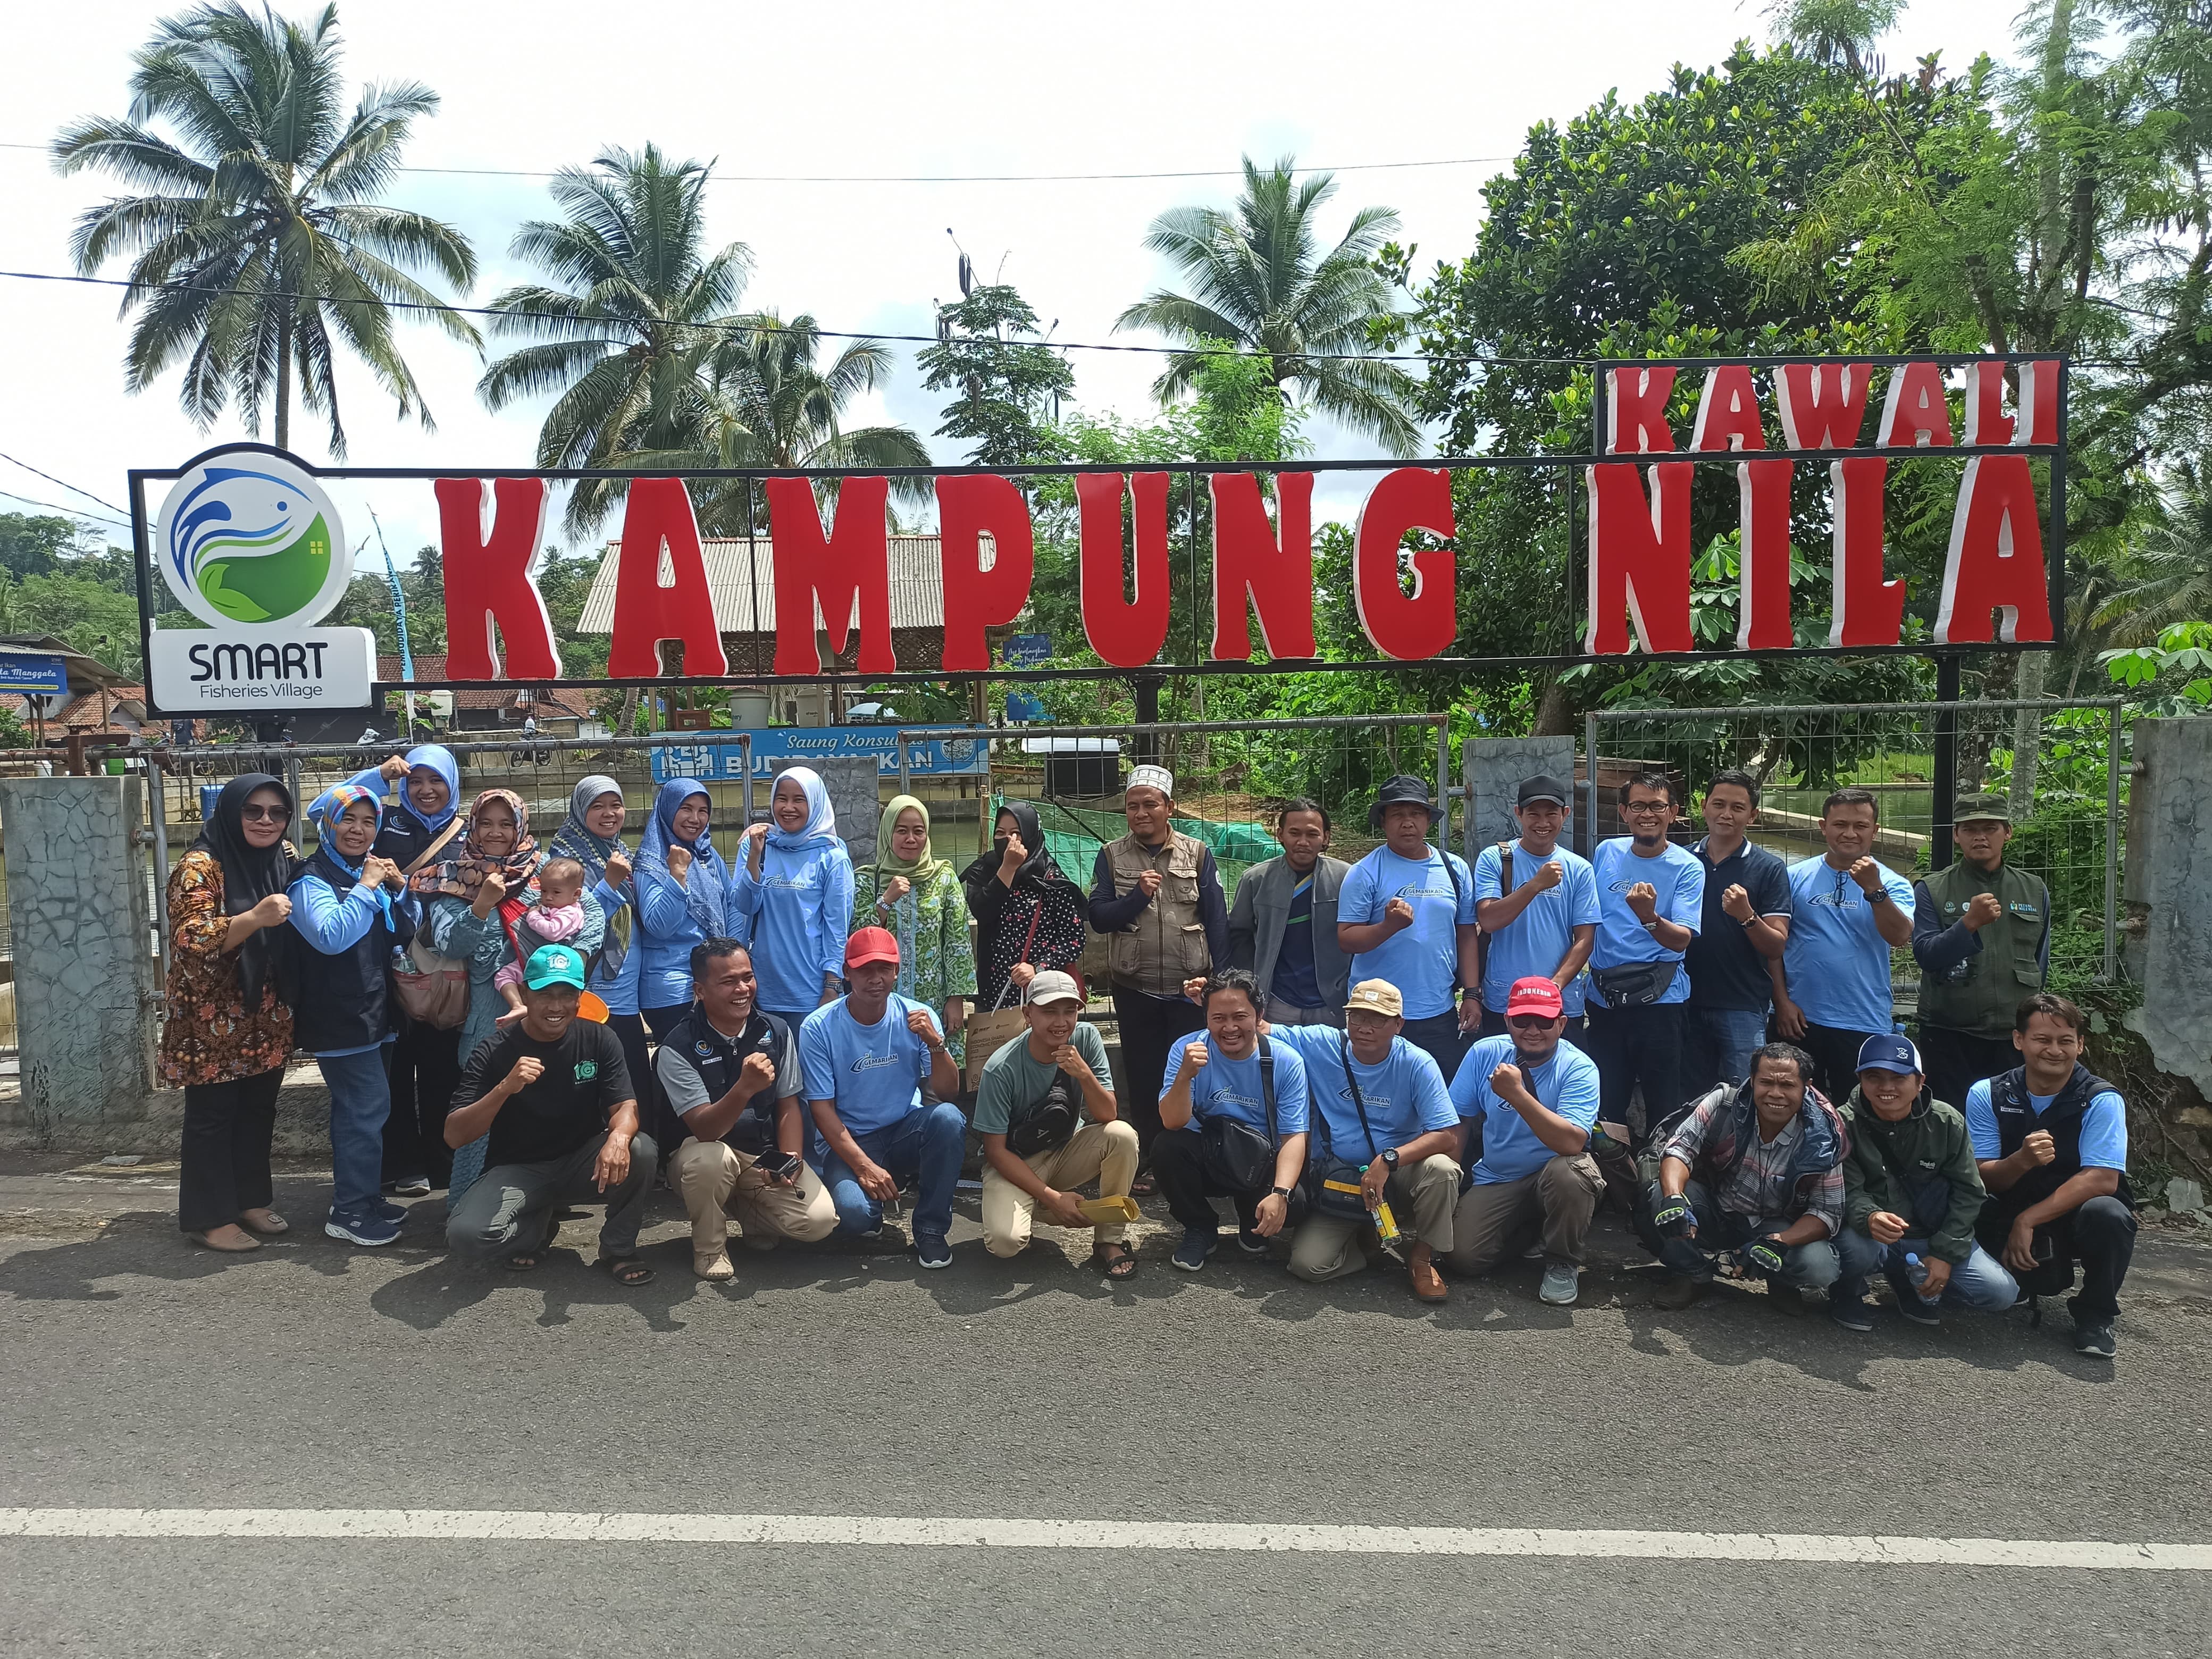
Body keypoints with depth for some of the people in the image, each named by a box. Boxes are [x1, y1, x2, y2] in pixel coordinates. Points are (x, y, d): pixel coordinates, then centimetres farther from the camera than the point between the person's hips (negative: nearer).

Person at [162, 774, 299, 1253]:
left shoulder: (283, 859, 7)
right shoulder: (200, 867, -14)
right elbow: (192, 940, -24)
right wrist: (255, 918, -36)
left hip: (267, 1021, 7)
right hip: (214, 1022, -6)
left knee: (258, 1111, 15)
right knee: (212, 1116, 3)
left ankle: (251, 1199, 29)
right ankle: (207, 1217, 15)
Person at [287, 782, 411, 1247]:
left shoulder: (369, 874, 13)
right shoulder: (312, 880, -12)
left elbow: (404, 934, 15)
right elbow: (331, 936, -29)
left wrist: (400, 888, 0)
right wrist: (366, 887, -23)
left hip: (372, 1012, 9)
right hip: (338, 1016, -9)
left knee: (359, 1109, 17)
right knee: (367, 1108, -11)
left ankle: (363, 1196, 28)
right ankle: (350, 1212, -2)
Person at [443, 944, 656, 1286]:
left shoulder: (598, 1040, -6)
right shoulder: (495, 1052, -11)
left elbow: (625, 1107, -13)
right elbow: (455, 1136, -16)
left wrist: (619, 1136, -38)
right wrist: (505, 1088, -34)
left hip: (582, 1163, 1)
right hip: (517, 1169, -1)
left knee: (641, 1150, -30)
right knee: (464, 1235, -29)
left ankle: (618, 1248, -3)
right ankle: (538, 1227, 8)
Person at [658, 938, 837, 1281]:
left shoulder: (777, 1033, -2)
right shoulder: (678, 1048, -16)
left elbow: (789, 1106, 5)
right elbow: (704, 1130, -25)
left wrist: (790, 1160, -13)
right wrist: (745, 1088, -43)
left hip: (766, 1157, 3)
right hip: (706, 1150, -3)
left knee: (819, 1220, -21)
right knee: (711, 1158, -40)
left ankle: (747, 1212, 13)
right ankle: (709, 1248, -9)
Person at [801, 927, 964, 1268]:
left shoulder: (917, 1017, -5)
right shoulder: (819, 1028, -11)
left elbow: (947, 1092, -8)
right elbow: (822, 1108, -10)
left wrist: (936, 1044, -27)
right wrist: (863, 1165, -21)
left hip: (905, 1132, 2)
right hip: (848, 1140, -2)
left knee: (948, 1117, -31)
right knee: (855, 1212, -32)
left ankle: (932, 1228, -12)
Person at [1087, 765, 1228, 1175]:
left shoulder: (1198, 853, 2)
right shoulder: (1111, 856, 3)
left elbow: (1216, 919, 1)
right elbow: (1099, 917, -3)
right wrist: (1138, 896, -17)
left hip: (1190, 987, -1)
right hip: (1134, 988, 1)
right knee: (1142, 1076, 9)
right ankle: (1147, 1161, 20)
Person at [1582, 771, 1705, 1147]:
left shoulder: (1687, 868, -6)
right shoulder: (1606, 852, 5)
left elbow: (1681, 940, -17)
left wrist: (1649, 917, -34)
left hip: (1659, 1001, -4)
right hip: (1603, 996, 4)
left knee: (1663, 1106, 3)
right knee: (1605, 1104, 12)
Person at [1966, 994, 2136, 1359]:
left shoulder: (2101, 1100, -11)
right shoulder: (1987, 1096, -5)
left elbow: (2101, 1180, -21)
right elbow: (1982, 1177, -8)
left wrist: (2028, 1219, -26)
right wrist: (2022, 1161, -31)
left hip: (2078, 1214, -1)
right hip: (2013, 1216, 1)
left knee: (2107, 1214, -36)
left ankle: (2095, 1315, -7)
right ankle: (2031, 1287, 6)